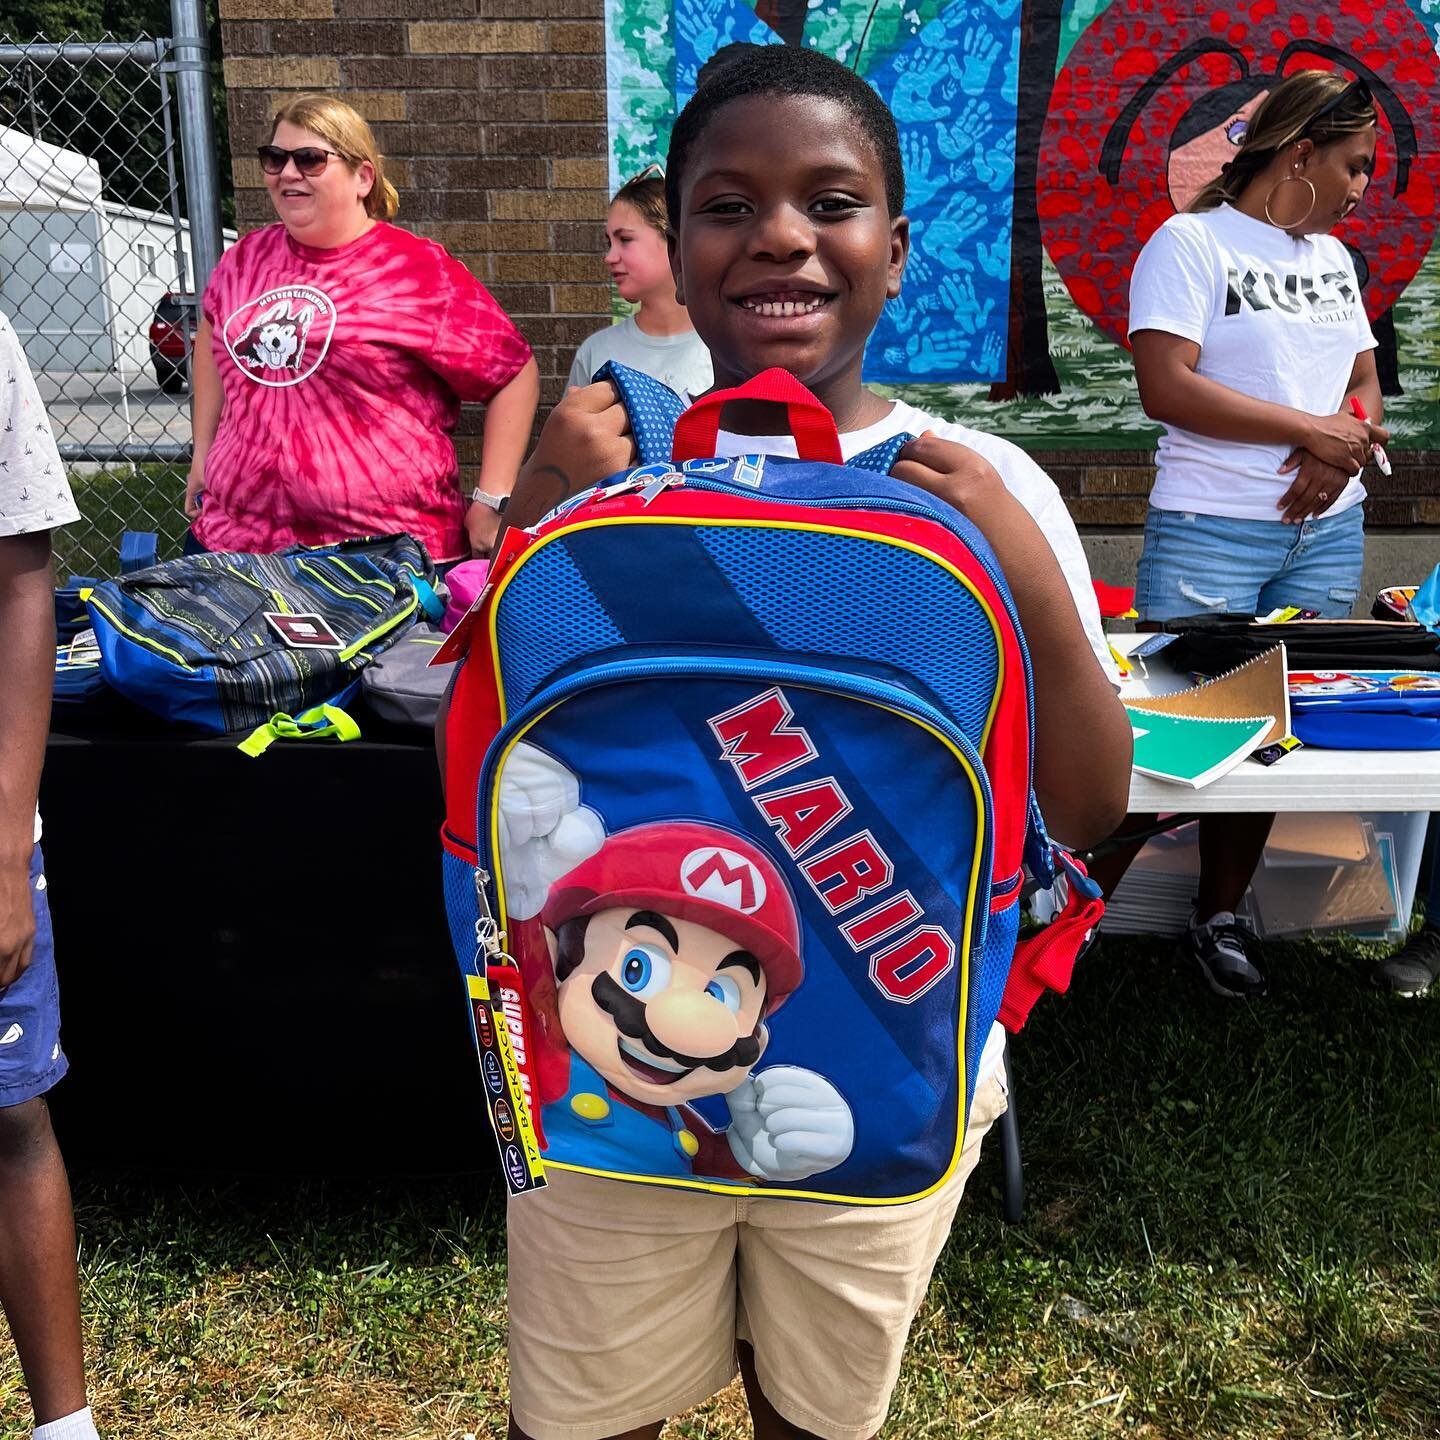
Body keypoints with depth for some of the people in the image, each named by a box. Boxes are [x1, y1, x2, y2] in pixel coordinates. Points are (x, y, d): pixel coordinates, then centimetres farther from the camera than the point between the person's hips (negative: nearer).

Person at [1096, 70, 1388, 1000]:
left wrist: (1344, 452, -5)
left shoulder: (1332, 256, 17)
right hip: (1210, 531, -6)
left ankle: (1221, 918, 22)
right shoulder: (1192, 242, -5)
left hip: (1328, 532, 7)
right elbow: (1166, 388, -16)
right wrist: (1314, 429, -13)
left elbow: (1365, 384, 19)